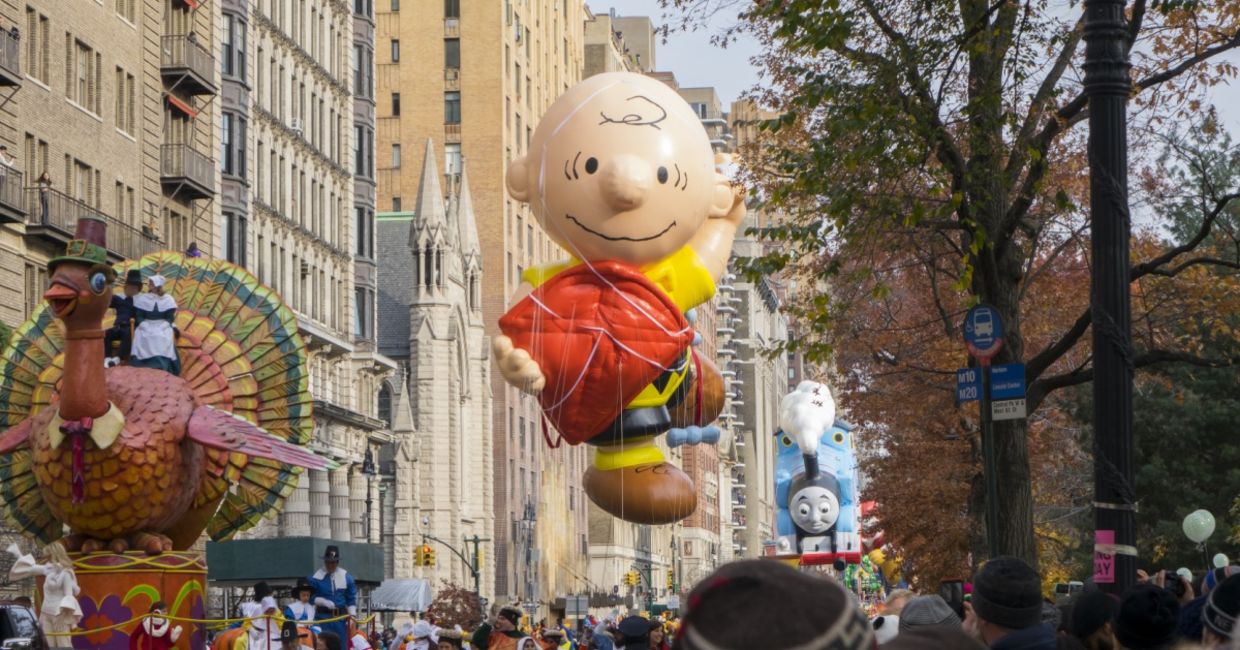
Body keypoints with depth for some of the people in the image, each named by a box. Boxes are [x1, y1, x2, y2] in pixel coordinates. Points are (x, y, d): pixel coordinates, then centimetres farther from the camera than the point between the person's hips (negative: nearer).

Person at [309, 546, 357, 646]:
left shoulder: (346, 577, 5)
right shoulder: (316, 577, -5)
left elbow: (351, 599, 9)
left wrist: (352, 615, -2)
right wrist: (324, 602, -18)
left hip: (341, 617, 3)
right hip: (323, 617, -3)